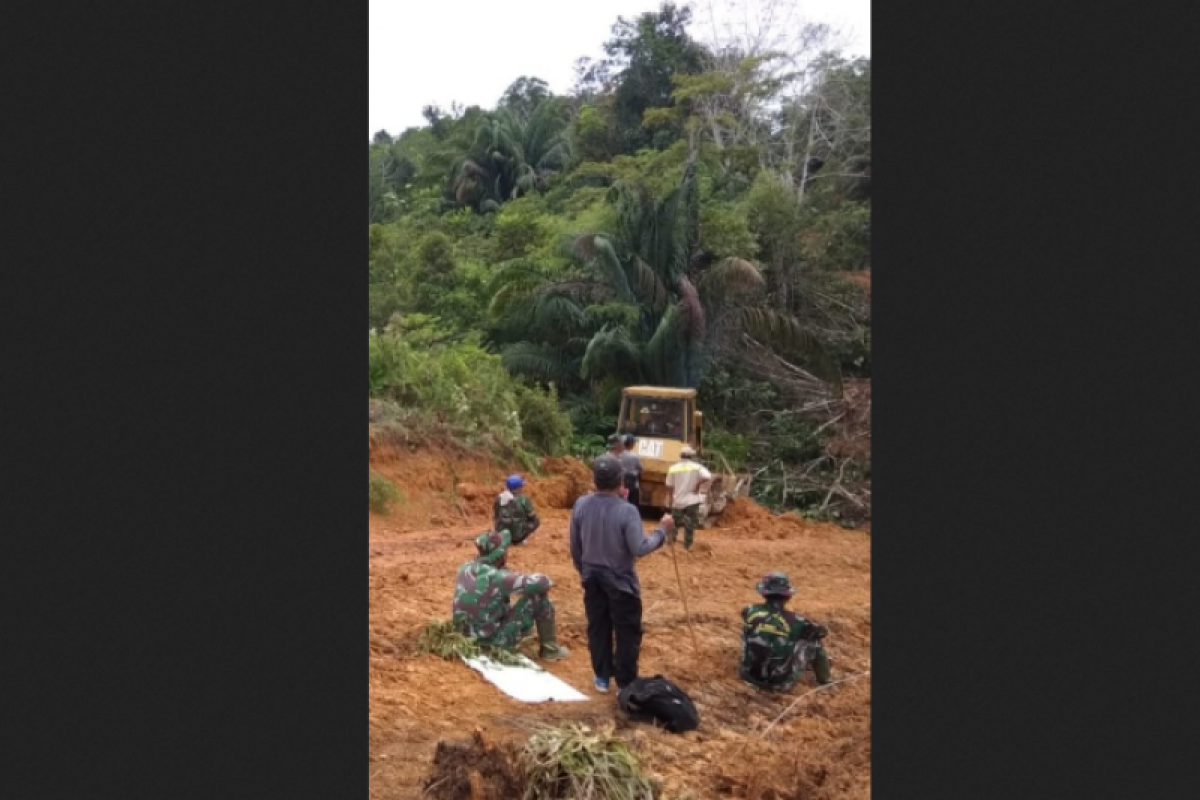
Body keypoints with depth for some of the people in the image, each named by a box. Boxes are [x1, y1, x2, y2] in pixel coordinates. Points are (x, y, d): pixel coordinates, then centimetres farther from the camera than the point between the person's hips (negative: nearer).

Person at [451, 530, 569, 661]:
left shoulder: (466, 568, -5)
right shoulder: (496, 578, -27)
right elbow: (542, 583, -22)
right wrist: (546, 582, 1)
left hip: (470, 638, 8)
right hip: (496, 641, -8)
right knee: (539, 596, -5)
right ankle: (550, 648, 9)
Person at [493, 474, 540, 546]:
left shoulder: (499, 497, 1)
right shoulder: (524, 499, -11)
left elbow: (495, 515, 13)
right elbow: (532, 517, -3)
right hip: (516, 534, -6)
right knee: (537, 521, 14)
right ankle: (518, 540, 8)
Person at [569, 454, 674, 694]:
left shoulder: (580, 505, -9)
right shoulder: (627, 511, -24)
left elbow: (575, 547, 2)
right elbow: (639, 549, -23)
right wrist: (662, 530, -11)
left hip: (592, 578, 5)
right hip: (620, 580, -5)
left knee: (598, 627, 17)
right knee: (627, 633, 9)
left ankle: (602, 677, 28)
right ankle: (626, 684, 15)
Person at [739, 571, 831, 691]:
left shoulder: (749, 611, -9)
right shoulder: (793, 621, -17)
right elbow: (822, 632, 1)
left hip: (751, 676, 3)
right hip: (780, 683, -3)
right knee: (814, 642, 11)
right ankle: (824, 680, 35)